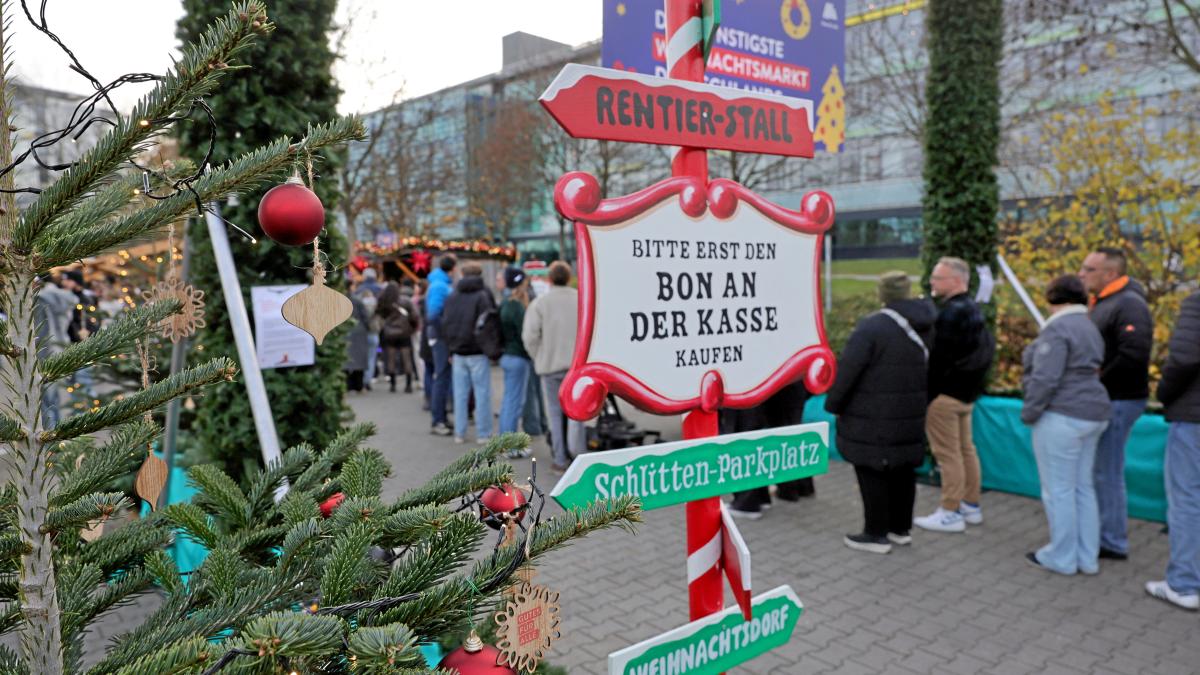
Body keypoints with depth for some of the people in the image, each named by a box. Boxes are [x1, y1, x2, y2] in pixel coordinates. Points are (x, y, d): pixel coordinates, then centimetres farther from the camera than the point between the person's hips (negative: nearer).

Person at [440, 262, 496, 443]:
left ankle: (459, 433, 12)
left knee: (460, 394, 9)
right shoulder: (482, 295, -8)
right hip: (478, 353, -5)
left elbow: (445, 324, 11)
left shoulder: (452, 296, 9)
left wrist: (451, 349, 16)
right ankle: (483, 434, 3)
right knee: (482, 393, 1)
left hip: (458, 353, 5)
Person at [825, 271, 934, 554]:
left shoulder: (872, 326, -18)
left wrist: (834, 404, -8)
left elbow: (847, 368, -18)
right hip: (910, 414, 8)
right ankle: (901, 528, 28)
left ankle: (876, 534, 8)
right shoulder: (924, 327, 5)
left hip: (873, 417, -8)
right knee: (903, 470, 16)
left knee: (872, 472, 2)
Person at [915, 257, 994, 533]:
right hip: (966, 391, 10)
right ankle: (971, 505, 25)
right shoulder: (973, 309, 13)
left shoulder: (950, 313, -19)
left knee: (948, 454, -5)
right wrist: (974, 387, 20)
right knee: (966, 449, 16)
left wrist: (925, 396, -16)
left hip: (945, 394, -10)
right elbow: (986, 350, 18)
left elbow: (937, 359, -20)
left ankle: (951, 513, 0)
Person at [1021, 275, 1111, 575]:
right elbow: (1089, 372, 14)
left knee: (1058, 490, 0)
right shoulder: (1089, 328, 15)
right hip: (1092, 414, 10)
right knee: (1083, 487, 15)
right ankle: (1087, 557, 22)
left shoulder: (1057, 329, -15)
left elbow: (1046, 378, -21)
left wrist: (1029, 412, -12)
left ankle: (1062, 557, 10)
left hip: (1062, 416, -10)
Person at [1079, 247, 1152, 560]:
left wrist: (1100, 383, -17)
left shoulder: (1128, 305, -17)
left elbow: (1133, 355, -27)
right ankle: (1104, 532, 27)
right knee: (1100, 470, 16)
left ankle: (1113, 543, 8)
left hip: (1118, 401, -10)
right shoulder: (1104, 303, 14)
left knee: (1107, 472, -2)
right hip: (1105, 399, 10)